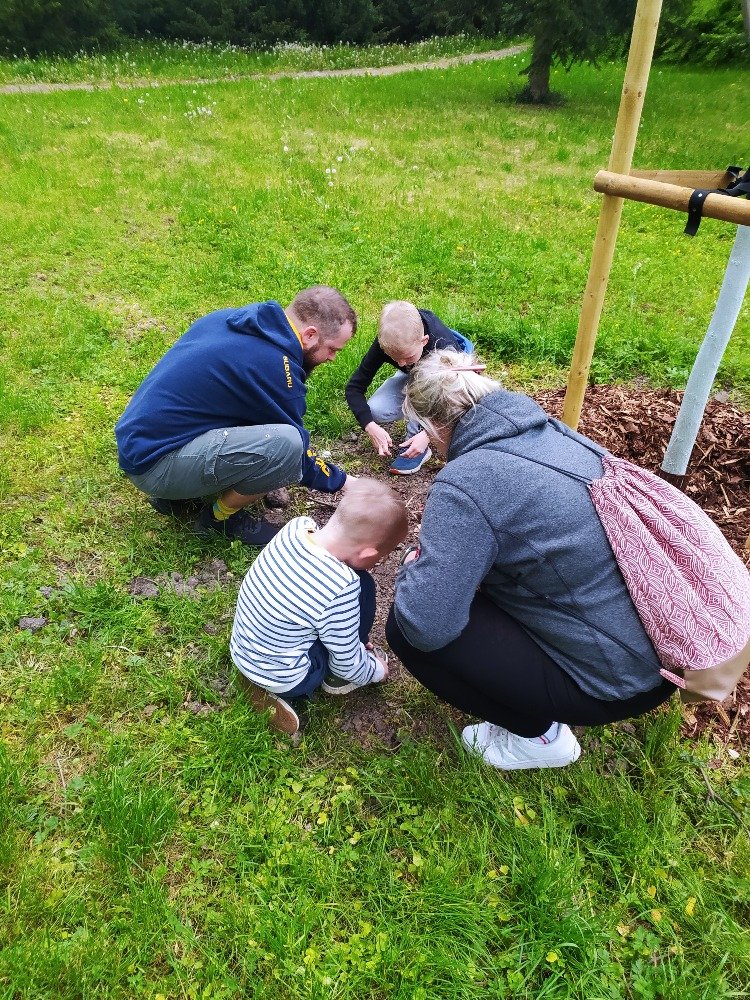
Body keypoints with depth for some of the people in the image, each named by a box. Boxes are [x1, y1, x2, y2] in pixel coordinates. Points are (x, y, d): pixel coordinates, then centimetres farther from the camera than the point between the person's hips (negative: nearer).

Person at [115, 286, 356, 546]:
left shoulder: (227, 317, 4)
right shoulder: (274, 366, -20)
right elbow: (295, 447, -7)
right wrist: (340, 481, 10)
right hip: (154, 465, -9)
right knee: (284, 443, -24)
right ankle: (220, 517, 3)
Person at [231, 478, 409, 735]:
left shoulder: (296, 526, -16)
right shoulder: (341, 590, -33)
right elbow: (348, 662, -16)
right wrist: (376, 670, 5)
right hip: (281, 679, -7)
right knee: (363, 587, -9)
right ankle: (337, 677, 13)